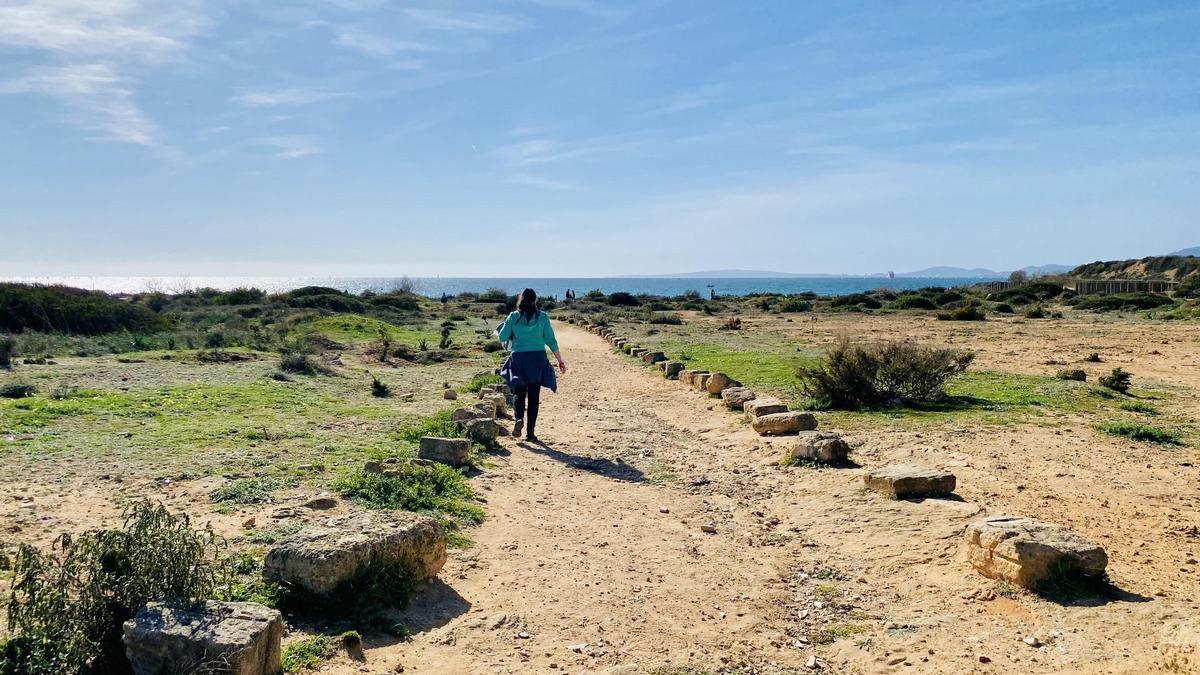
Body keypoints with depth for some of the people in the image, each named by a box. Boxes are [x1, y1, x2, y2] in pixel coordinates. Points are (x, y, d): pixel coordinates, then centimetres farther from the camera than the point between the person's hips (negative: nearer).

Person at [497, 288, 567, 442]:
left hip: (519, 358, 0)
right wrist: (560, 360, 6)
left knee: (519, 393, 14)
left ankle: (519, 418, -15)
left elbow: (502, 337, 0)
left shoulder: (513, 317, 0)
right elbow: (551, 341, -1)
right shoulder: (542, 317, -1)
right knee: (534, 396, 5)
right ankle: (530, 433, 4)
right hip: (538, 358, 0)